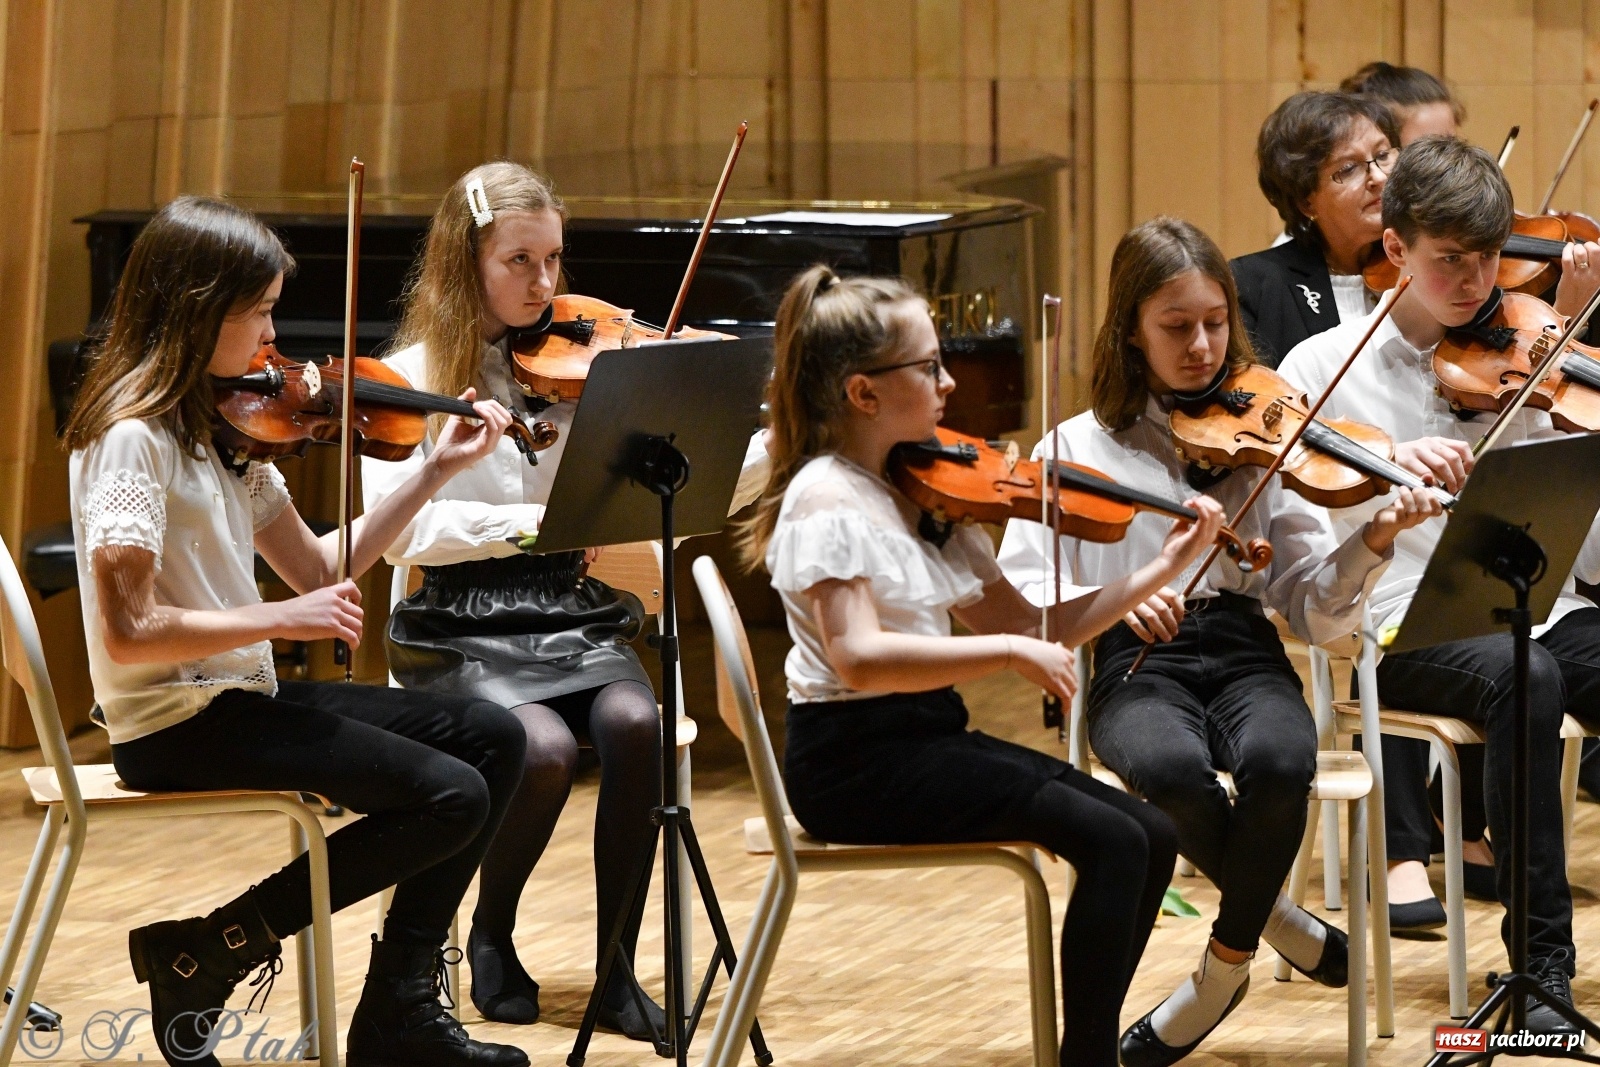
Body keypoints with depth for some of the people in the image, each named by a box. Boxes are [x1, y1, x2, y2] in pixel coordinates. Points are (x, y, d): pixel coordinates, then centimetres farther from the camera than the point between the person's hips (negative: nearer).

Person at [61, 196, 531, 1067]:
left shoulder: (220, 426, 10)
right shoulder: (130, 438, -18)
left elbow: (320, 569, 12)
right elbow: (127, 633, -25)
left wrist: (436, 472, 7)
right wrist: (283, 618, -23)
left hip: (240, 697, 9)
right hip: (175, 723, -9)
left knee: (490, 737, 6)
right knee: (450, 797, -16)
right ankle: (204, 953, -5)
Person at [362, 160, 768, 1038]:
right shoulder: (414, 376, 2)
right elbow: (397, 528, -13)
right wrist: (531, 523, -23)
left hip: (578, 621, 2)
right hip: (466, 631, -2)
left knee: (634, 723, -30)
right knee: (544, 745, -31)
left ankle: (615, 969, -14)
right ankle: (491, 937, 0)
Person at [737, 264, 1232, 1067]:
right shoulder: (829, 501, -14)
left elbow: (1027, 628, 10)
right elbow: (859, 659, -27)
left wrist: (1159, 569, 3)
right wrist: (1009, 650, -28)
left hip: (928, 738, 8)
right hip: (857, 760, -8)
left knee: (1152, 836, -2)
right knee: (1109, 839, -19)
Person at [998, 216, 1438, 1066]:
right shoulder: (1079, 448, 8)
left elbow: (1319, 614, 4)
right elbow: (1014, 598, -1)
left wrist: (1371, 544, -15)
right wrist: (1108, 599, -19)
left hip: (1244, 654, 1)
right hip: (1136, 664, -1)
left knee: (1278, 761, -36)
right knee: (1173, 769, -37)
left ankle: (1225, 967, -10)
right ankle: (1287, 926, -7)